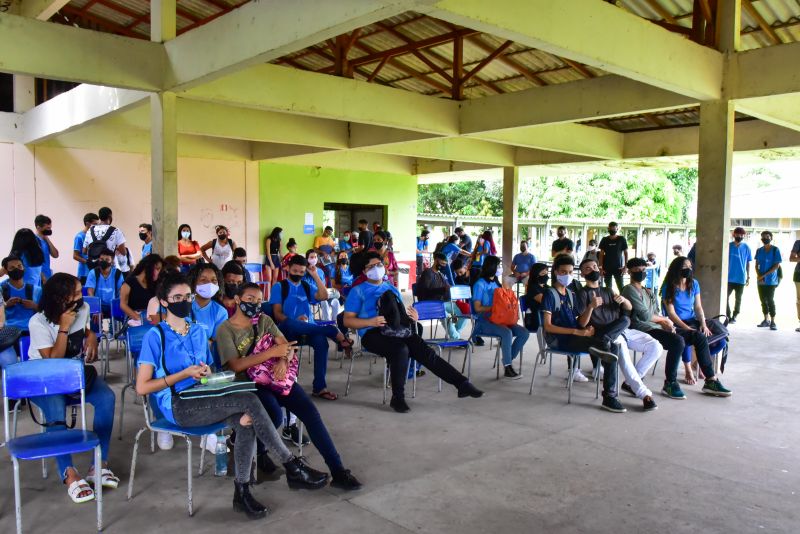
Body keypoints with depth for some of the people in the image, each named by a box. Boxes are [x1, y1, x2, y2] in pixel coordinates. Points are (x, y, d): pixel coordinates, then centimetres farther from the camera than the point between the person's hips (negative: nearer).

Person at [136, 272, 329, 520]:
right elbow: (142, 387, -9)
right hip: (178, 406, -6)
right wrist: (185, 373, -15)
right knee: (250, 400, -27)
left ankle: (242, 492, -15)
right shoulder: (155, 336, -4)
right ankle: (292, 467, -19)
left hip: (204, 399, 6)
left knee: (247, 422, -27)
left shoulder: (199, 331, 14)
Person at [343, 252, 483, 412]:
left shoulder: (392, 289, 27)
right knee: (401, 349, -35)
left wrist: (412, 317, 1)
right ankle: (397, 398, -26)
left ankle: (462, 383, -25)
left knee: (425, 351, -20)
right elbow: (347, 320, 2)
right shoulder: (358, 291, 11)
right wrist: (371, 322, -16)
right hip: (372, 333, -4)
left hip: (397, 330, 4)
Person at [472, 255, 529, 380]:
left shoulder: (496, 283, 17)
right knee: (507, 332, -34)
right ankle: (507, 368, -24)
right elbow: (477, 308, -11)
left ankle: (508, 361, -7)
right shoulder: (480, 284, -6)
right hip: (484, 321, -7)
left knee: (524, 333, -13)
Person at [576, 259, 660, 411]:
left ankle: (630, 382, 1)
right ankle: (643, 393, -34)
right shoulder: (583, 293, 4)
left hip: (623, 331, 6)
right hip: (602, 333, -6)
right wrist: (591, 307, -26)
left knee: (655, 347, -8)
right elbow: (582, 324, -7)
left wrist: (623, 299, -7)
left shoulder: (607, 290, 24)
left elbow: (629, 308, 15)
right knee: (619, 344, -36)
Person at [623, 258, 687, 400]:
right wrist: (664, 320, 2)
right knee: (677, 341, -24)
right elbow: (644, 315, -12)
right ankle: (669, 384, -16)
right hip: (643, 329, -9)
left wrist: (666, 324, -3)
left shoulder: (648, 291, 26)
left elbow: (656, 313, 18)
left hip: (654, 327, 9)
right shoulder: (630, 290, -3)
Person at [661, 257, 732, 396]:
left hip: (692, 321, 6)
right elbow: (671, 313, -10)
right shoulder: (668, 288, -5)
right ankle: (711, 381, -30)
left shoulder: (694, 284, 11)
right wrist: (687, 328, -20)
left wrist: (703, 324, -8)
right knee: (700, 338, -32)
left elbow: (698, 307, 10)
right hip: (676, 325, -6)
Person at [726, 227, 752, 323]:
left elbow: (748, 263, 6)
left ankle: (734, 316, 19)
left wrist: (748, 277, 4)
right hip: (729, 277, -1)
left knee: (738, 299, 8)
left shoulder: (746, 247, 1)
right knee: (726, 297, -3)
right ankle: (728, 316, 7)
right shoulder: (729, 246, -1)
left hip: (741, 278, 1)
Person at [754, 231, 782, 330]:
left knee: (770, 300, -8)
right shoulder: (759, 250, 9)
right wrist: (759, 275, -6)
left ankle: (773, 322, -2)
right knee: (763, 300, 9)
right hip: (761, 280, 5)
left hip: (771, 280, -5)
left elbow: (777, 265, -8)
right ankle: (766, 320, 20)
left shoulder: (775, 250, -5)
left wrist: (764, 275, -14)